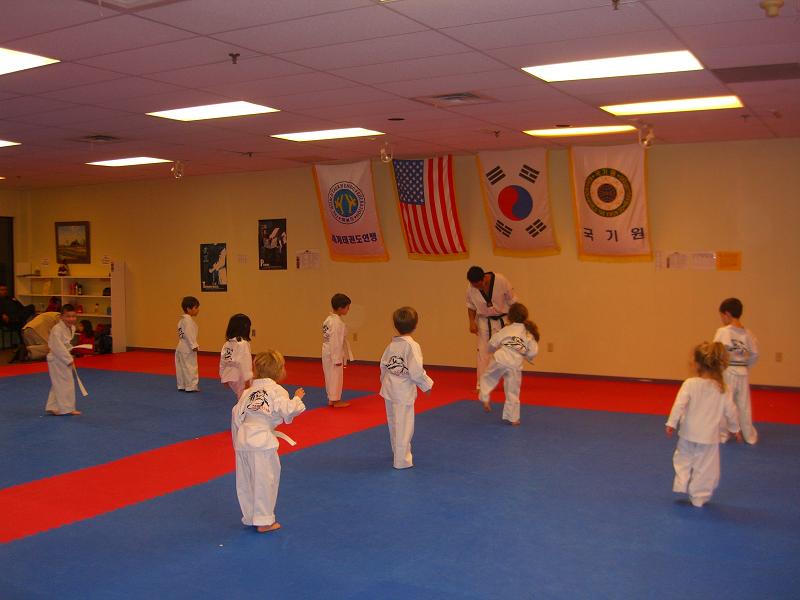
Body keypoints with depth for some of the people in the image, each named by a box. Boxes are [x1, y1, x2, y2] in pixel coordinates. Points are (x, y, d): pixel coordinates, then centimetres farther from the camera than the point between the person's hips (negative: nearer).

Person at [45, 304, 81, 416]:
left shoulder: (72, 328, 6)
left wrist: (69, 358, 11)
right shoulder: (57, 329, -23)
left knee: (57, 385, 16)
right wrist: (68, 359, -21)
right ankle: (67, 408, 6)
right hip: (57, 359, -9)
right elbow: (57, 347, -25)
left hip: (65, 359, 9)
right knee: (65, 383, -4)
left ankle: (53, 408, 25)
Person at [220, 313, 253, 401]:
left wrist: (223, 378, 21)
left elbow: (222, 362, 12)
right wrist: (247, 379, -18)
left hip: (230, 377, 7)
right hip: (241, 378, -7)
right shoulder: (243, 344, -18)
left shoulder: (227, 344, 5)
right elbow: (245, 363, -21)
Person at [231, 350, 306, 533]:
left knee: (246, 480, 15)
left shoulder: (248, 391, 16)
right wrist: (297, 398, 5)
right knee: (265, 480, 3)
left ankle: (250, 517, 29)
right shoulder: (277, 391, -4)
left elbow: (237, 414, 18)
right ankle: (263, 521, 8)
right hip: (262, 440, -7)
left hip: (243, 438, 7)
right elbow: (288, 411, -14)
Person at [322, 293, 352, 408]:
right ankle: (336, 400, 13)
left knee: (330, 375, 17)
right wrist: (338, 359, -19)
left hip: (327, 351, 9)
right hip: (334, 354, -9)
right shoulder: (338, 323, -22)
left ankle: (331, 399, 27)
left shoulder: (328, 319, 8)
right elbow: (336, 342, -23)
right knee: (336, 376, 2)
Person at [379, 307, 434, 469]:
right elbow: (416, 371, -22)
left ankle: (398, 451, 41)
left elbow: (383, 364, 9)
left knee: (393, 422, 21)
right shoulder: (412, 346, -20)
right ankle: (401, 460, 9)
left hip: (389, 388, 8)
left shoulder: (392, 344, 1)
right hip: (404, 391, -7)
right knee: (404, 425, 2)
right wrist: (427, 384, -7)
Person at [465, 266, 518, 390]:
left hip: (503, 321, -2)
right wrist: (472, 322, -10)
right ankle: (481, 385, 8)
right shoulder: (471, 288, -14)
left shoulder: (501, 281, -23)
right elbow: (471, 306, 3)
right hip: (485, 322, 2)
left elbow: (512, 301, -11)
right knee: (483, 352, 0)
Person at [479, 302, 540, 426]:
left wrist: (493, 350, 27)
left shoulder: (507, 330, 3)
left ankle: (485, 399, 8)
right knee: (513, 392, 12)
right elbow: (533, 351, 4)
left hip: (501, 359, -2)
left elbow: (493, 342, 4)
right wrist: (526, 356, 26)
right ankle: (513, 418, 19)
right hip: (515, 364, 2)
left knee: (487, 377, 22)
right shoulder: (529, 334, 9)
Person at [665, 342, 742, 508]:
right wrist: (735, 429, 16)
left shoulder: (690, 384, -15)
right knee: (705, 467, 13)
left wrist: (671, 424, -10)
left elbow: (679, 405, -19)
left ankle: (682, 484, 12)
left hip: (689, 434, -1)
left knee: (683, 458, 23)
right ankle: (699, 497, 19)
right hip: (709, 437, 1)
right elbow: (730, 410, 1)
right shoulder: (722, 388, -7)